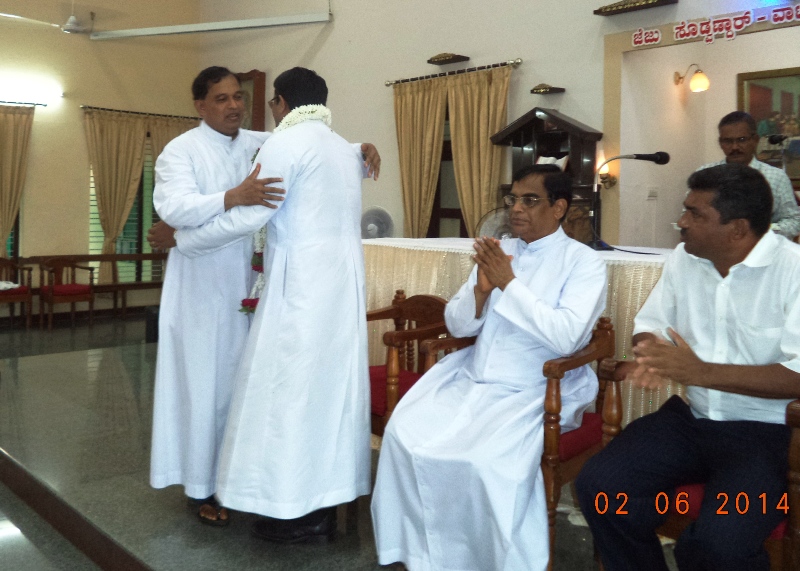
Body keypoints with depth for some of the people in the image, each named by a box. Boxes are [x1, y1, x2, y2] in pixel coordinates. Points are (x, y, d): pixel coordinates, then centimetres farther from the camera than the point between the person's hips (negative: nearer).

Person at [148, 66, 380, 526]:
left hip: (251, 285, 5)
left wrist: (362, 149, -2)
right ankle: (201, 488, 15)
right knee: (206, 383, 1)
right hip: (203, 289, -4)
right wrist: (234, 197, -38)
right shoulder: (181, 151, -5)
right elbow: (174, 207, -23)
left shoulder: (261, 144, 9)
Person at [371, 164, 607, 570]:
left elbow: (566, 337, -19)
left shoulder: (584, 262, -4)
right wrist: (481, 288, -10)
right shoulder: (498, 251, 11)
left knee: (488, 461, -30)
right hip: (472, 379, 6)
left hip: (536, 391, -5)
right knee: (403, 434, -14)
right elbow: (457, 326, 10)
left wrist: (509, 283, -16)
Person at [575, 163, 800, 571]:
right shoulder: (683, 259, 5)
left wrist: (702, 371, -25)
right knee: (598, 488, -14)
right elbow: (650, 322, 14)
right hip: (693, 418, 6)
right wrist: (651, 351, -10)